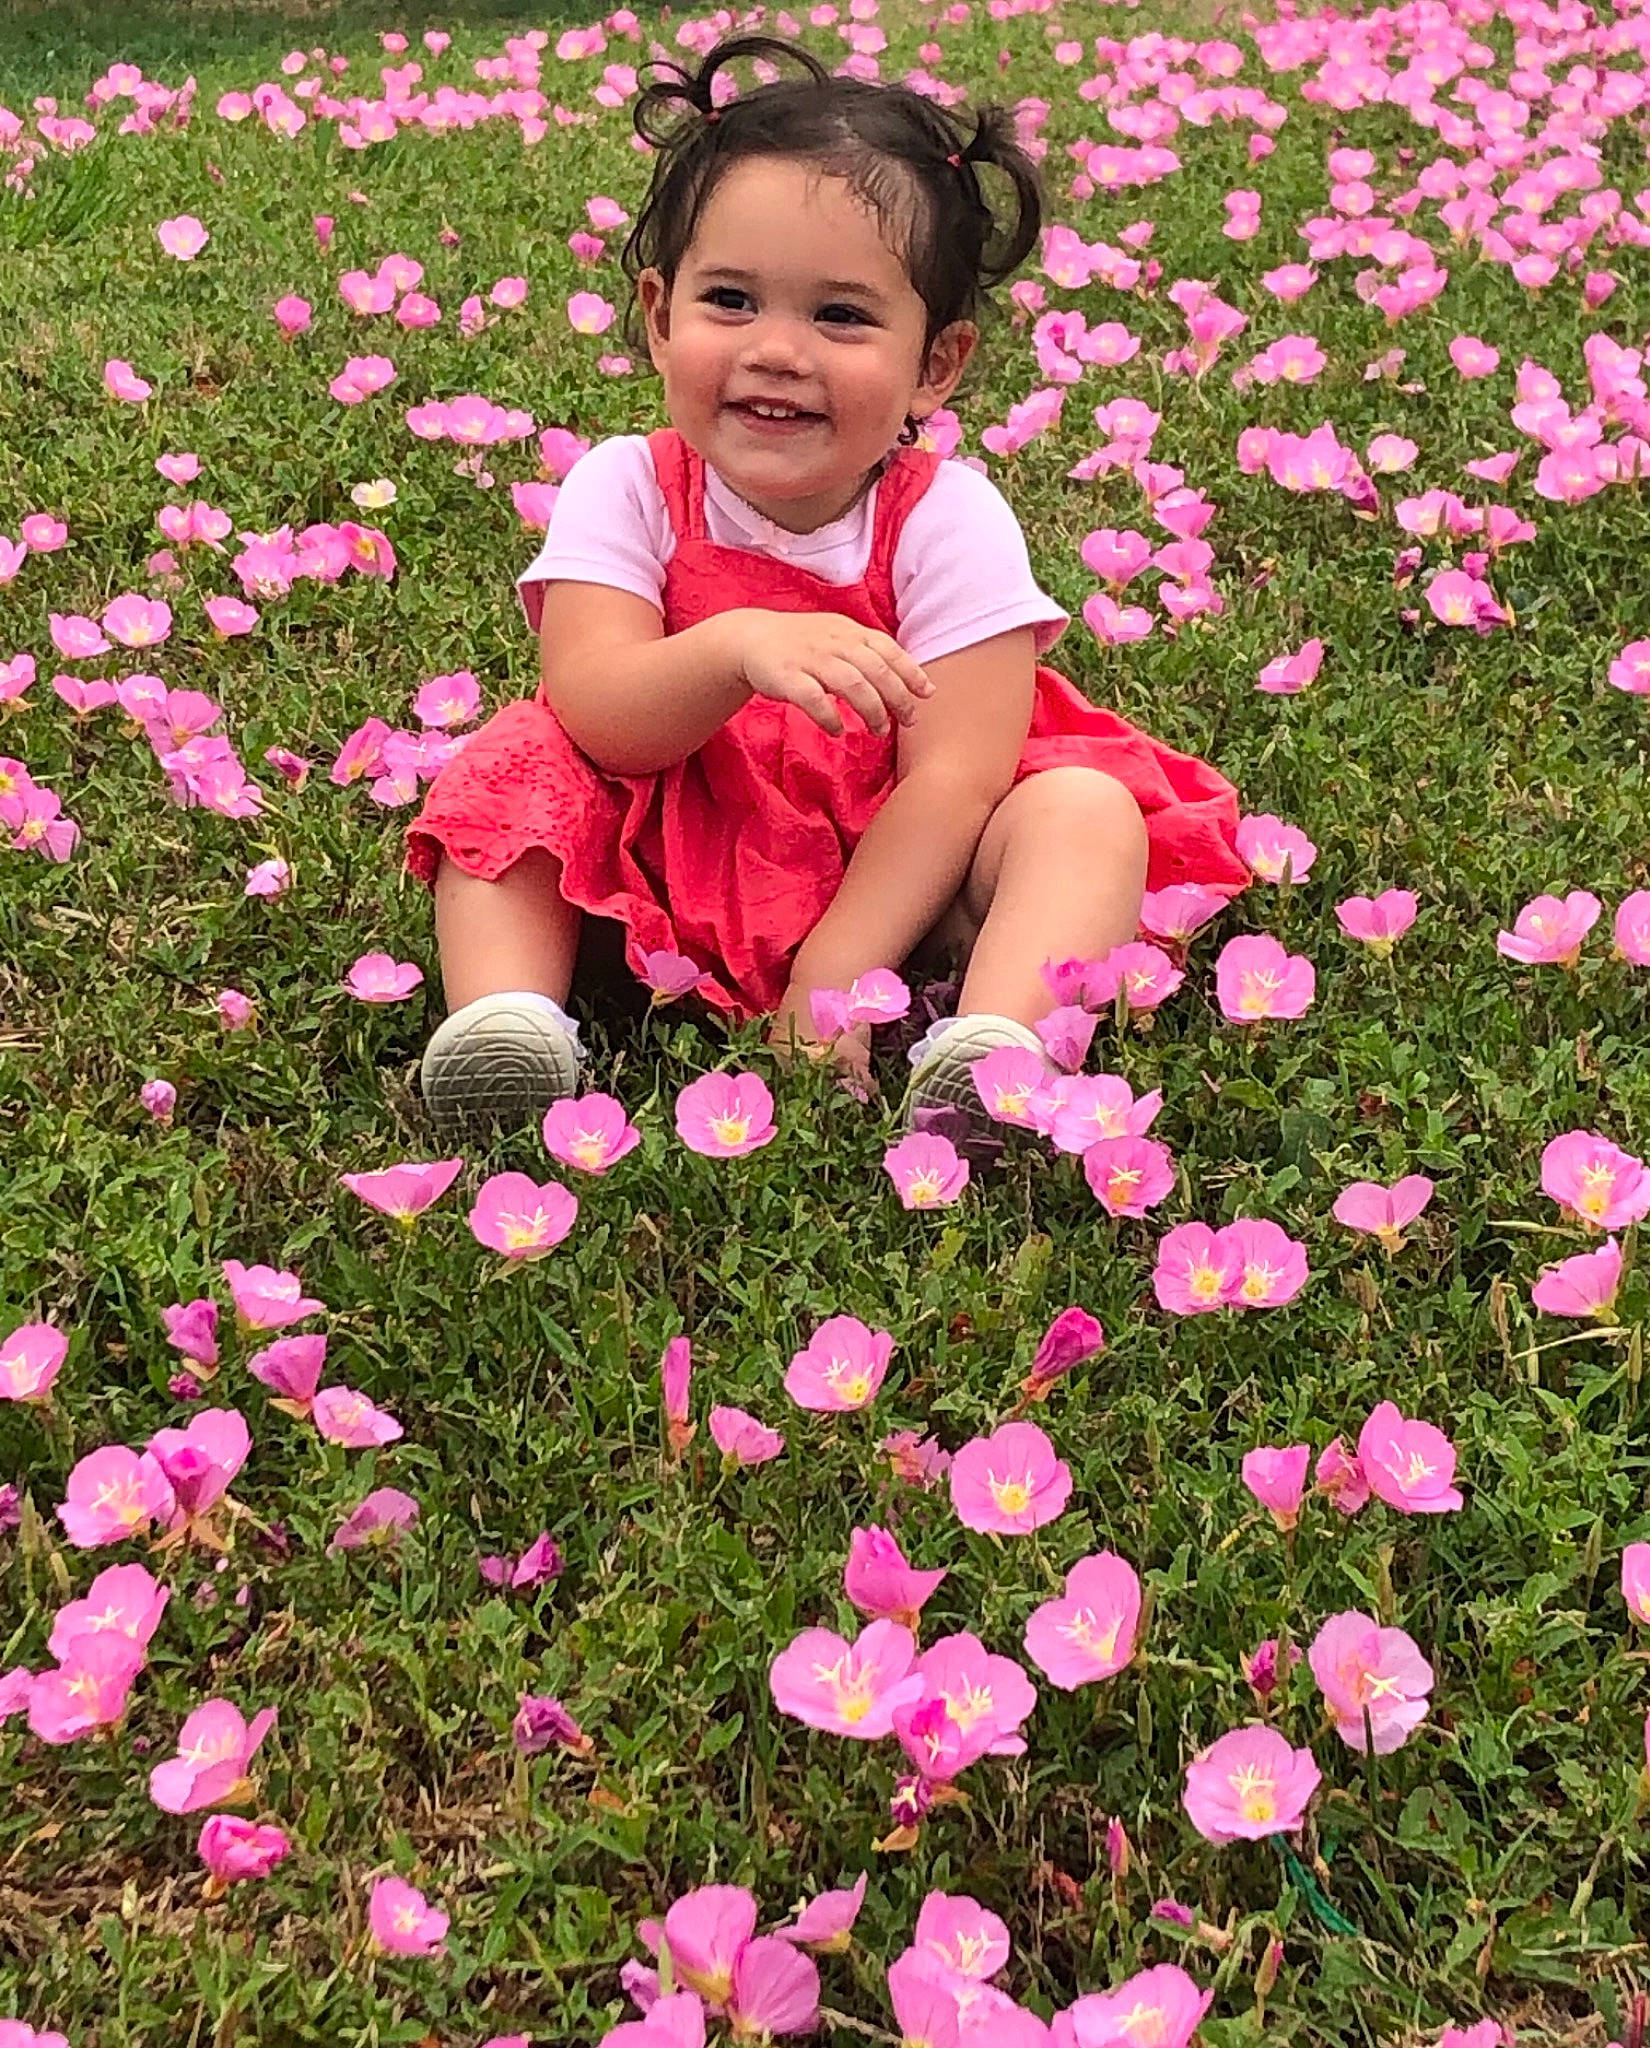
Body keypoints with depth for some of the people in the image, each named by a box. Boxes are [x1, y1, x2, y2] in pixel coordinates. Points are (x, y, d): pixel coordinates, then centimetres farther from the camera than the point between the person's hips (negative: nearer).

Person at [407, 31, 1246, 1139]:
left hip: (892, 867, 0)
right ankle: (504, 1011, -31)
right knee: (507, 767, -19)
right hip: (671, 858, 1)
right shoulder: (627, 488, -10)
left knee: (1086, 808, -24)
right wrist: (738, 649, -44)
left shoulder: (949, 520, -15)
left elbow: (949, 777, -20)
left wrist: (833, 976, -29)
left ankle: (999, 1048, -44)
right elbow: (596, 713, -23)